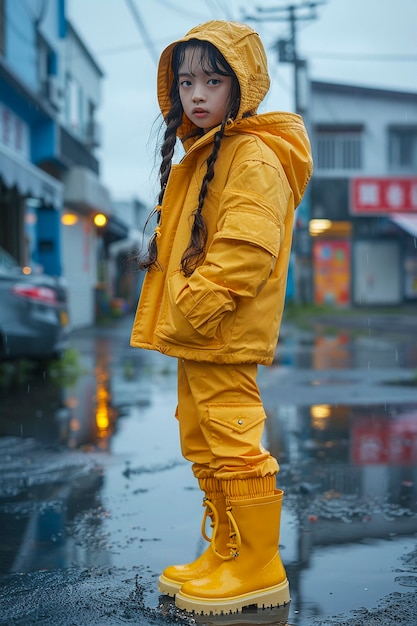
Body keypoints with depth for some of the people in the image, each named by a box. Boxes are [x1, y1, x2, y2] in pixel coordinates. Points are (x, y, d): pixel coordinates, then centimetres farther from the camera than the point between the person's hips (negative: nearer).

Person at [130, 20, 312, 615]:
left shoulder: (254, 157, -12)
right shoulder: (198, 154, 19)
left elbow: (246, 250, -23)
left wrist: (193, 310, -22)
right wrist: (173, 317, 17)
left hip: (224, 338, -10)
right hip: (192, 339, 11)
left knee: (234, 445, -6)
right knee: (201, 447, 16)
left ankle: (258, 570, 7)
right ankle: (227, 553, 28)